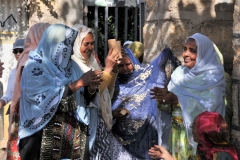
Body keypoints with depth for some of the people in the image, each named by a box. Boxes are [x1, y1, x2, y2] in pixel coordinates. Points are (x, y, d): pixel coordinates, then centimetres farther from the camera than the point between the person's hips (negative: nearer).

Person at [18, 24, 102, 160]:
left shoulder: (71, 67, 7)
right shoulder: (35, 67, -8)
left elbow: (82, 100, 10)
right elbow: (45, 98, -21)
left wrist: (91, 88, -11)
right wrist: (80, 83, -18)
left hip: (73, 133, 5)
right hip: (42, 136, -5)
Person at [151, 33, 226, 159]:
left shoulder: (214, 76, -11)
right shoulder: (179, 72, 6)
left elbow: (207, 106, -21)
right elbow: (171, 98, 4)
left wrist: (177, 99, -25)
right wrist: (164, 97, -18)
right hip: (178, 131, 5)